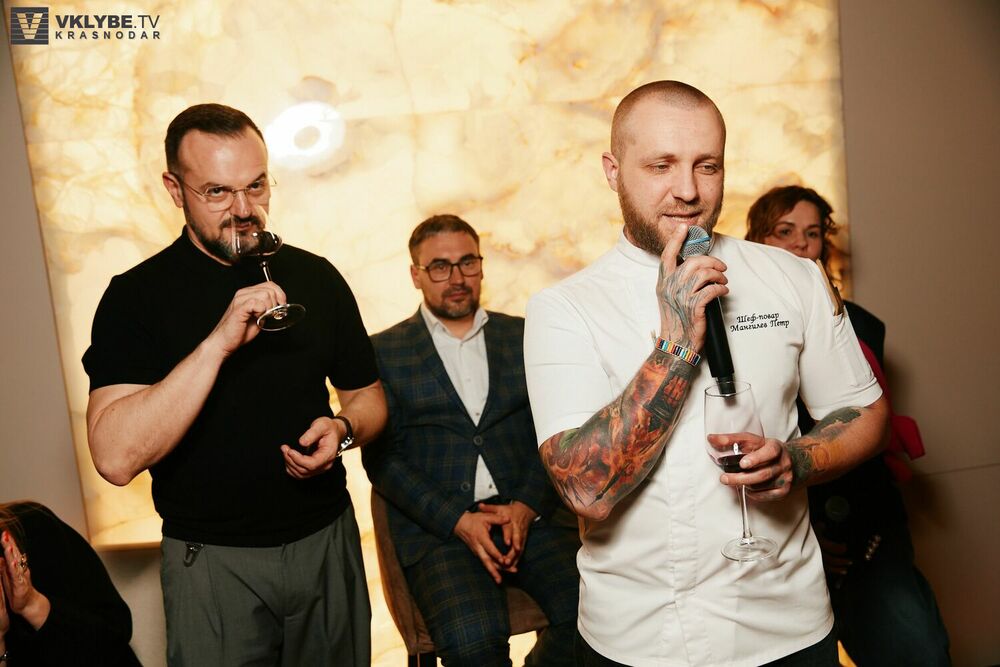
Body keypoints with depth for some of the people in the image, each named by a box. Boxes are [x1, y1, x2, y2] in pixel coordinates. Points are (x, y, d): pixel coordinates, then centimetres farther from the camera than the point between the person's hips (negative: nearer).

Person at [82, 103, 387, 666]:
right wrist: (218, 342, -29)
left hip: (329, 540, 4)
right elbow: (116, 458, -22)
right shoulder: (137, 295, -10)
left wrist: (344, 428, -13)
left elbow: (367, 395, 9)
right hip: (213, 560, -3)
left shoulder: (317, 277, 0)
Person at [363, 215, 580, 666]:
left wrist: (527, 506, -8)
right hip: (436, 524, -2)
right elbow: (381, 458, 0)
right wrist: (457, 520, -11)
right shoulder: (385, 352, 7)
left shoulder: (523, 336, 14)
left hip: (528, 514, 3)